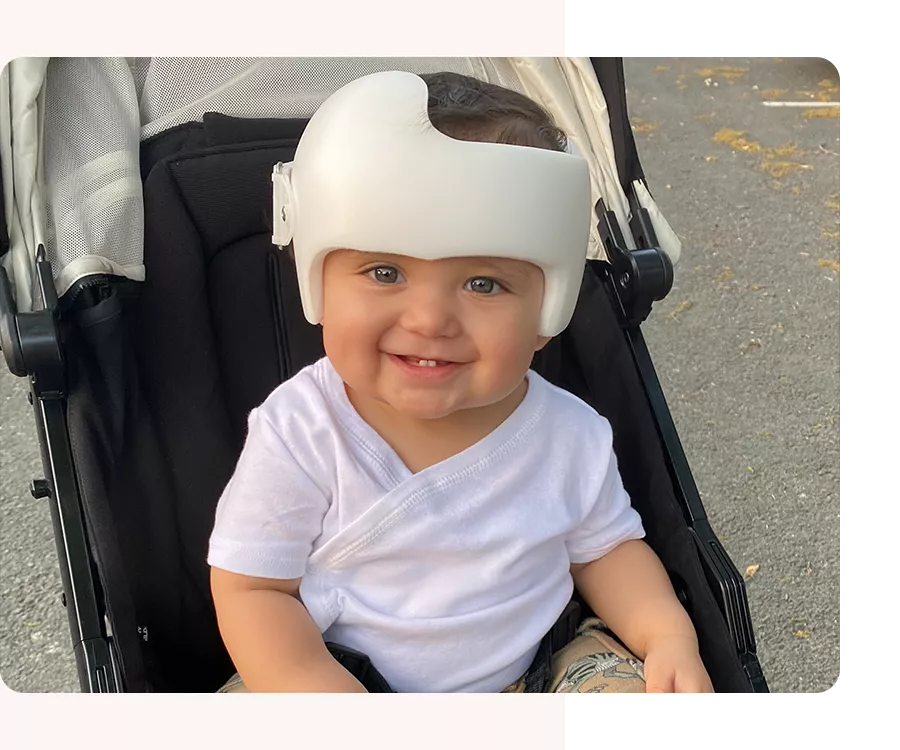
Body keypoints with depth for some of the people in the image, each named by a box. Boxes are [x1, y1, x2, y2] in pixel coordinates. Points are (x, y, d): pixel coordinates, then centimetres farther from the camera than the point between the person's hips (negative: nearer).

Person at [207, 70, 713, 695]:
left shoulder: (569, 436, -12)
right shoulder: (298, 434, -19)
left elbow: (604, 548, 5)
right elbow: (251, 589, -14)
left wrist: (668, 633, -13)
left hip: (520, 683, 2)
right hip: (331, 676, -1)